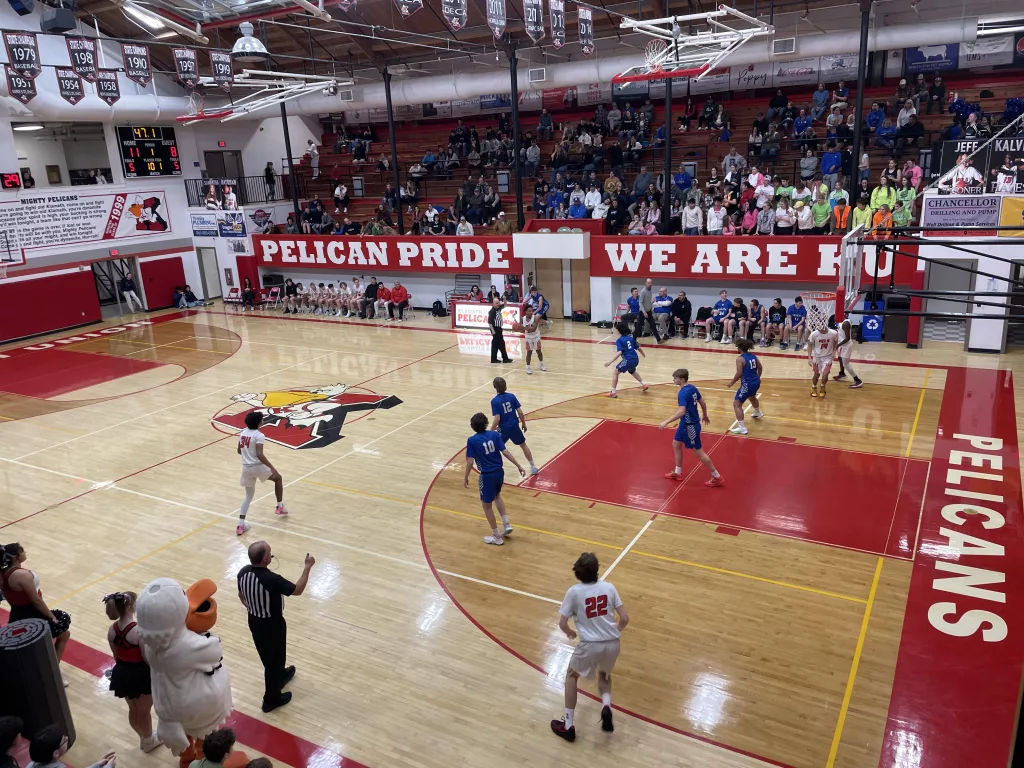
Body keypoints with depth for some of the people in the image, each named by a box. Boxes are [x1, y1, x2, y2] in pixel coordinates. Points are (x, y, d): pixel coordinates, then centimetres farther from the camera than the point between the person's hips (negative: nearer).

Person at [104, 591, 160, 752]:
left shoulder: (112, 630, -9)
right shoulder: (139, 631, -30)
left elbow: (116, 656, 4)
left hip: (122, 673, 6)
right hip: (140, 675, -6)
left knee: (133, 710, 27)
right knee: (144, 711, 20)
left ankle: (144, 738, 49)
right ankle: (148, 741, 43)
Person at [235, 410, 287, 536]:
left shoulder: (242, 433, 7)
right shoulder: (259, 435, -15)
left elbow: (239, 451, 16)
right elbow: (260, 455, -24)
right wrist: (272, 468, -22)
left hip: (246, 468, 6)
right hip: (257, 467, -6)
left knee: (248, 496, 17)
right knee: (278, 478, 21)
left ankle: (240, 526, 9)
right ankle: (280, 507, 25)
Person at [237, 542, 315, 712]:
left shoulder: (243, 572, -14)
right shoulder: (272, 579, -36)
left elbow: (241, 596, 5)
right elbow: (298, 590, -22)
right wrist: (308, 567, -14)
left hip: (254, 621, 7)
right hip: (272, 624, -7)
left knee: (268, 655, 30)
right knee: (273, 658, 15)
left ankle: (281, 675, 56)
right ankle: (272, 699, 31)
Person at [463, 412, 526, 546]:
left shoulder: (472, 440, -13)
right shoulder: (495, 434, -3)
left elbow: (470, 461, -13)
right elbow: (505, 452, -7)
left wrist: (466, 477, 1)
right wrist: (519, 466, -1)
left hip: (487, 476, -5)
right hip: (499, 472, 5)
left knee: (486, 505, 12)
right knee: (497, 496, 32)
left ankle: (497, 537, 20)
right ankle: (506, 525, 27)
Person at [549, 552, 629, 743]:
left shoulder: (574, 591, -8)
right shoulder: (609, 587, -1)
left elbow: (562, 623, -6)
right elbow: (625, 618, 0)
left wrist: (570, 633, 17)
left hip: (590, 645, -3)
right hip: (612, 643, 3)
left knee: (571, 675, 24)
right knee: (604, 674, 34)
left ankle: (568, 726, 24)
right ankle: (606, 706, 5)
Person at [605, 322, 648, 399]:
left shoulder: (619, 340, -5)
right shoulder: (630, 338, 15)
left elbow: (619, 352, -19)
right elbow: (638, 348, 24)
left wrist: (610, 362, -24)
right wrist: (644, 354, 44)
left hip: (628, 360, -7)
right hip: (635, 359, 7)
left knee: (615, 373, 5)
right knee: (632, 371, 38)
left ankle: (613, 392, 0)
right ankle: (643, 385, 40)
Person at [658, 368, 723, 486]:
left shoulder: (683, 393, -26)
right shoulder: (692, 388, 2)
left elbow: (681, 411, -37)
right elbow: (703, 403, 13)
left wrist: (666, 422, -38)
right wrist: (705, 415, 29)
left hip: (690, 426, -10)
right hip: (685, 424, 10)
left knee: (698, 452, 2)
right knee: (676, 444, 19)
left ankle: (717, 477, 14)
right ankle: (678, 473, 31)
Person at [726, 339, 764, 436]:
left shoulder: (740, 359, -18)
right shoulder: (753, 355, 6)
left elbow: (739, 373, -24)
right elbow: (759, 367, 16)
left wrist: (731, 383, -11)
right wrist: (758, 377, 33)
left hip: (747, 384, -9)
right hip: (756, 382, 9)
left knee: (736, 404, -2)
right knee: (752, 397, 39)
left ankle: (742, 428, -8)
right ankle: (758, 413, 67)